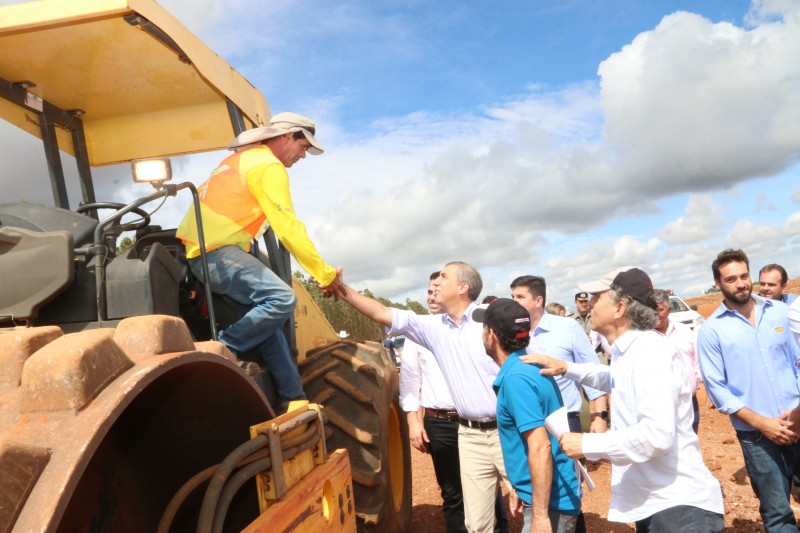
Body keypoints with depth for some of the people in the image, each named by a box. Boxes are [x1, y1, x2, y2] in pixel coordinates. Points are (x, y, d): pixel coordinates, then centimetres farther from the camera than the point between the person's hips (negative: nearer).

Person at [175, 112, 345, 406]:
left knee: (266, 318, 6)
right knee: (282, 299, -25)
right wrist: (326, 274, -12)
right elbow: (289, 229, -16)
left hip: (200, 250, 11)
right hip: (216, 252, -11)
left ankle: (293, 398, 6)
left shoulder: (243, 157, 21)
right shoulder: (269, 167, -10)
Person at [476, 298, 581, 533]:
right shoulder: (527, 367, 7)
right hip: (544, 497, 9)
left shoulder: (516, 378, -22)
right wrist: (522, 490, 23)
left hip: (551, 503, -9)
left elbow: (540, 447, -27)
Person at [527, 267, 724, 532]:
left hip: (680, 505, -10)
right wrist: (566, 367, 21)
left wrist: (587, 444, -22)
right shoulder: (630, 351, 11)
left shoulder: (649, 349, -20)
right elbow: (613, 378, 36)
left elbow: (658, 434, -31)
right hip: (655, 502, 10)